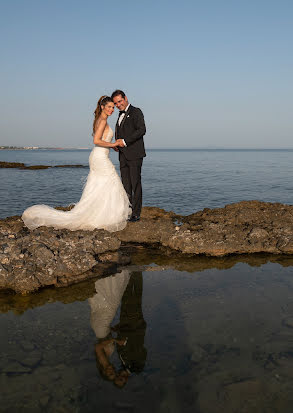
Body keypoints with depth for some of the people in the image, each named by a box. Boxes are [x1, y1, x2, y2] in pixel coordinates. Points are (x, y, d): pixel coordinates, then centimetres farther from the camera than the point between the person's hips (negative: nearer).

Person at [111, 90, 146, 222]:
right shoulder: (121, 115, 22)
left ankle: (136, 213, 0)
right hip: (123, 155, 8)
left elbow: (141, 130, -16)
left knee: (135, 184, -4)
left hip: (134, 154, -8)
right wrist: (117, 144, 5)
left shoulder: (136, 112, -3)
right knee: (126, 185, 7)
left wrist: (125, 141, -16)